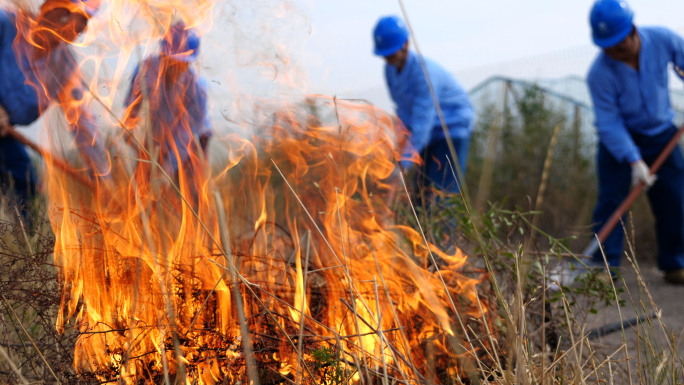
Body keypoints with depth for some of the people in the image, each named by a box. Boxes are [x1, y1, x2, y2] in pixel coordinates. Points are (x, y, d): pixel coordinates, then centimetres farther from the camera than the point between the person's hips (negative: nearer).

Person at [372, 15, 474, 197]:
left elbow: (422, 122, -33)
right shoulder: (390, 69, -5)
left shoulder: (424, 71, -28)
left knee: (442, 189, -15)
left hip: (453, 126, -8)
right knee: (423, 187, 6)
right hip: (430, 133, 8)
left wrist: (403, 166, -36)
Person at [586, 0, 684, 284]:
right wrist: (634, 161, -30)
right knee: (611, 199, -11)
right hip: (619, 137, -3)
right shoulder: (600, 74, -26)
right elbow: (609, 124, -23)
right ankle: (604, 266, -7)